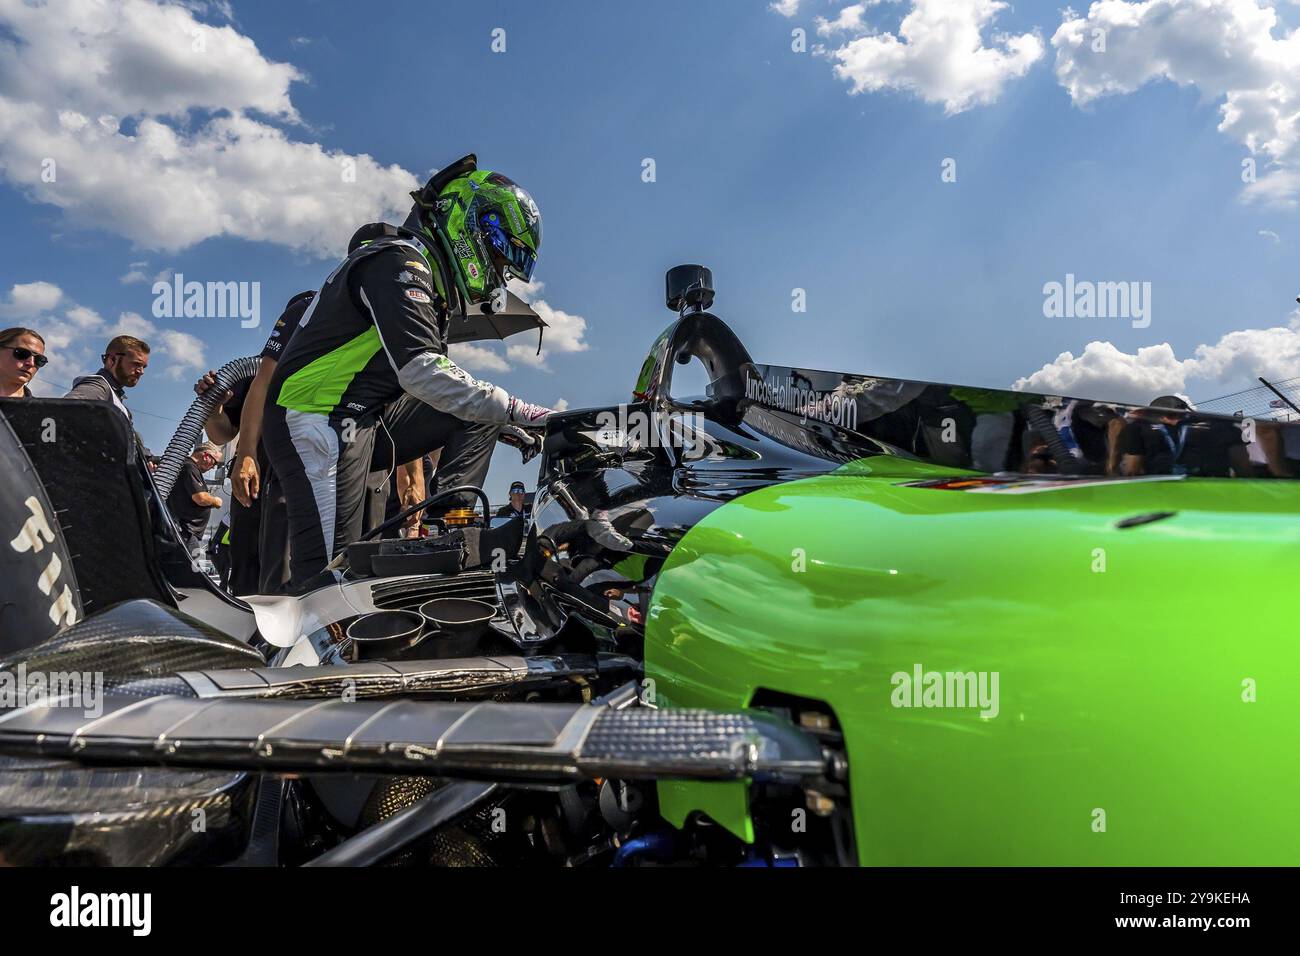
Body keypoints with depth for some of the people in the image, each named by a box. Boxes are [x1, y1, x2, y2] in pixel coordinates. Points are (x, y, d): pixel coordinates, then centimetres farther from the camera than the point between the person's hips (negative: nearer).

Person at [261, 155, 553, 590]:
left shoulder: (426, 278, 18)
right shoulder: (397, 263, -12)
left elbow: (434, 379, 20)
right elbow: (422, 373, -26)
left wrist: (507, 421, 13)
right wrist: (519, 411, -26)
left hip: (363, 422, 10)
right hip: (318, 422, -10)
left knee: (474, 421, 8)